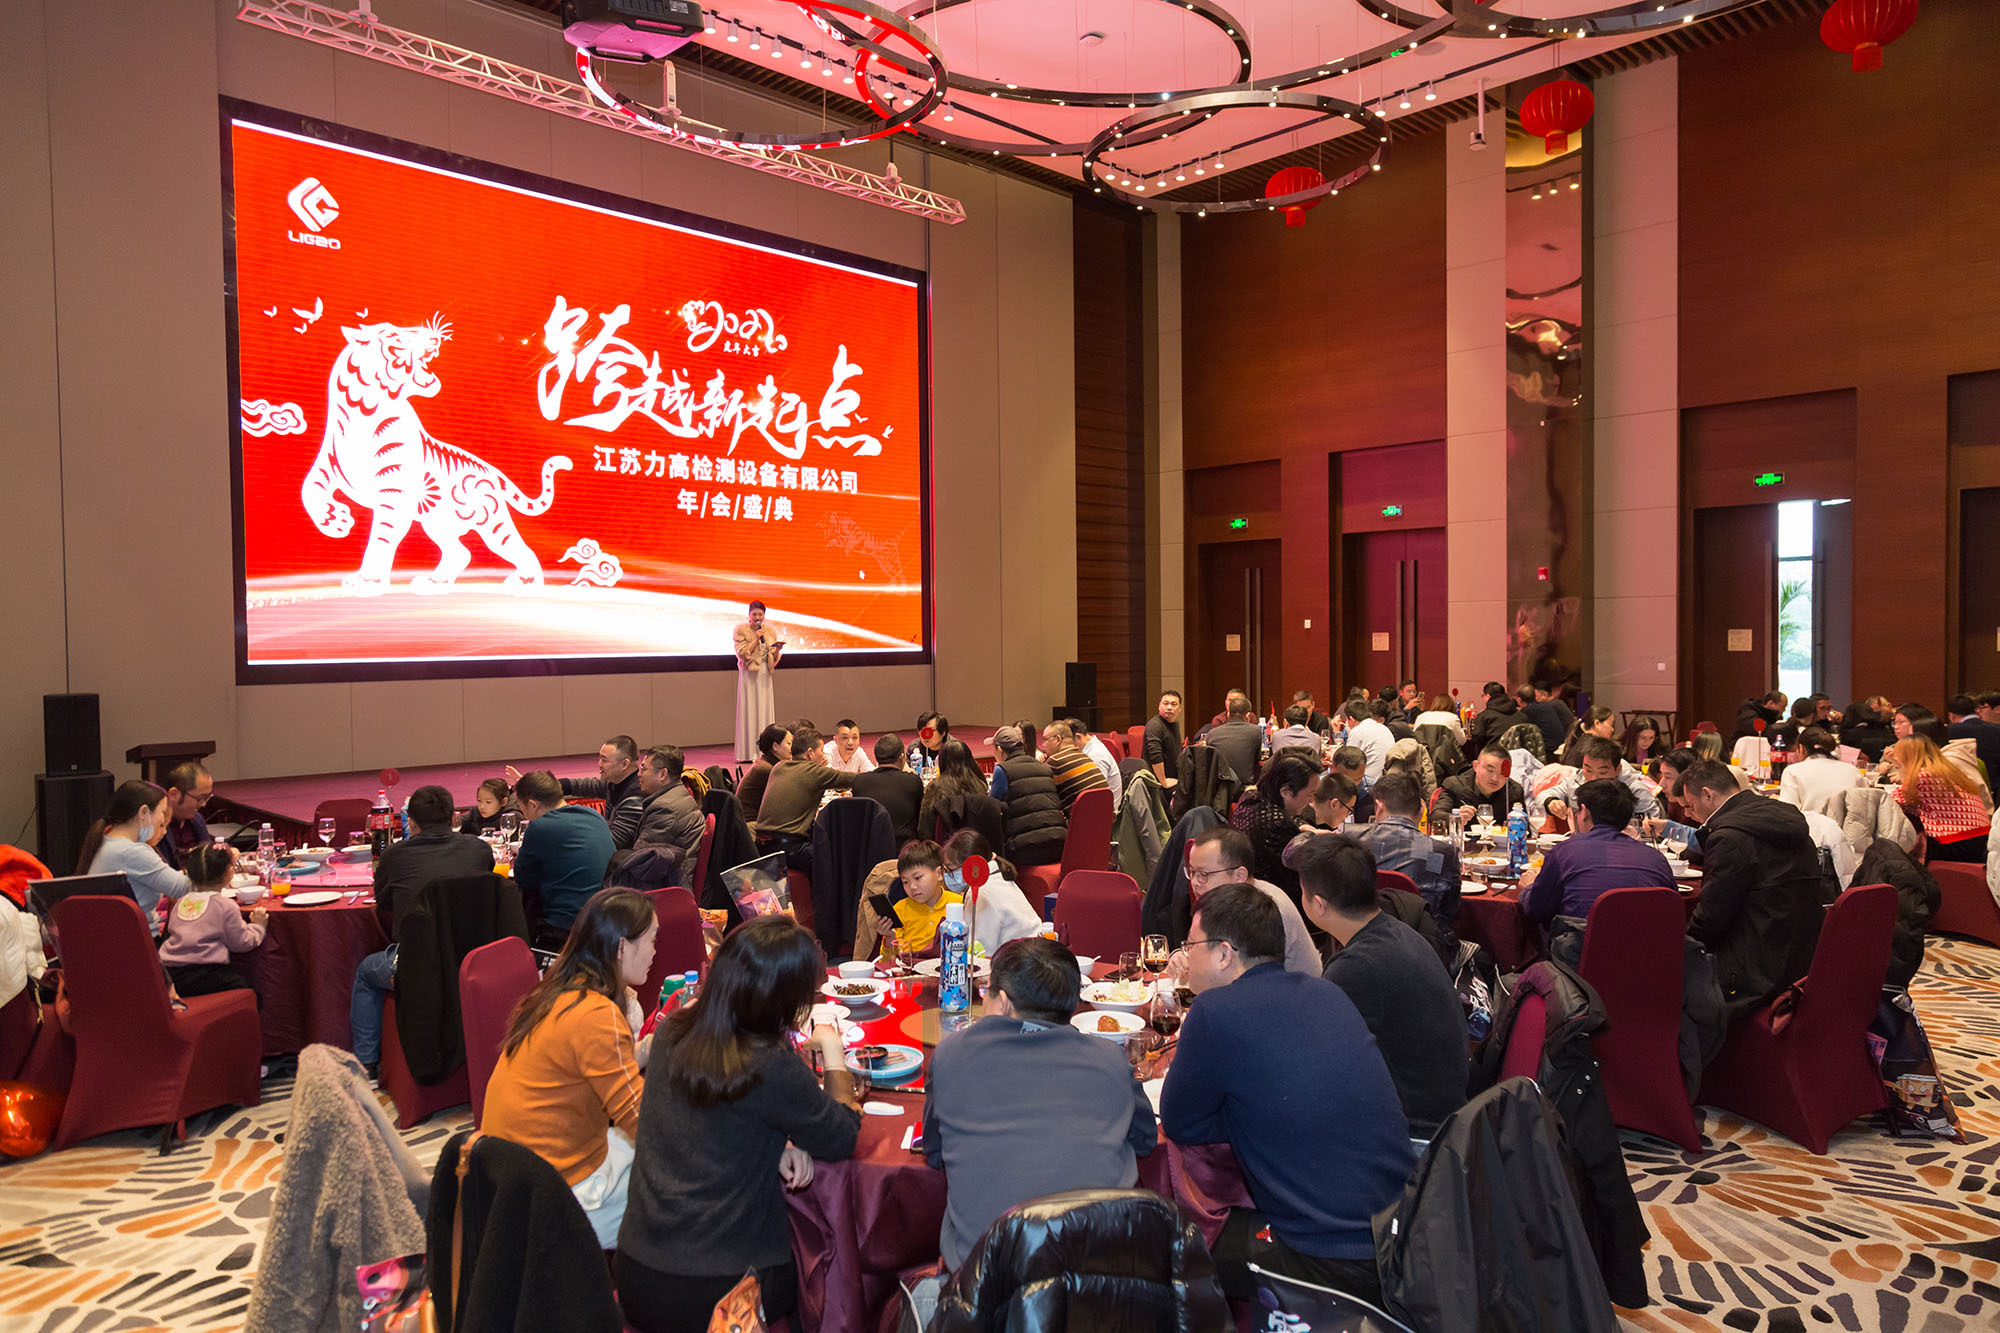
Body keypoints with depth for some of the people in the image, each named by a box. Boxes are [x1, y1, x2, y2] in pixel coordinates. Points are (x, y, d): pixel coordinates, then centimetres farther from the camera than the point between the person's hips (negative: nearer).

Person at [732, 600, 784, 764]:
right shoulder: (741, 630, -3)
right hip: (749, 675, -5)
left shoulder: (770, 630, 10)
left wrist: (777, 649, -10)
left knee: (765, 712, 4)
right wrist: (756, 638, -16)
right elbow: (742, 653, -12)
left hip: (765, 675, 5)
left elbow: (774, 658, 11)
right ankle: (748, 752, -5)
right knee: (749, 712, -6)